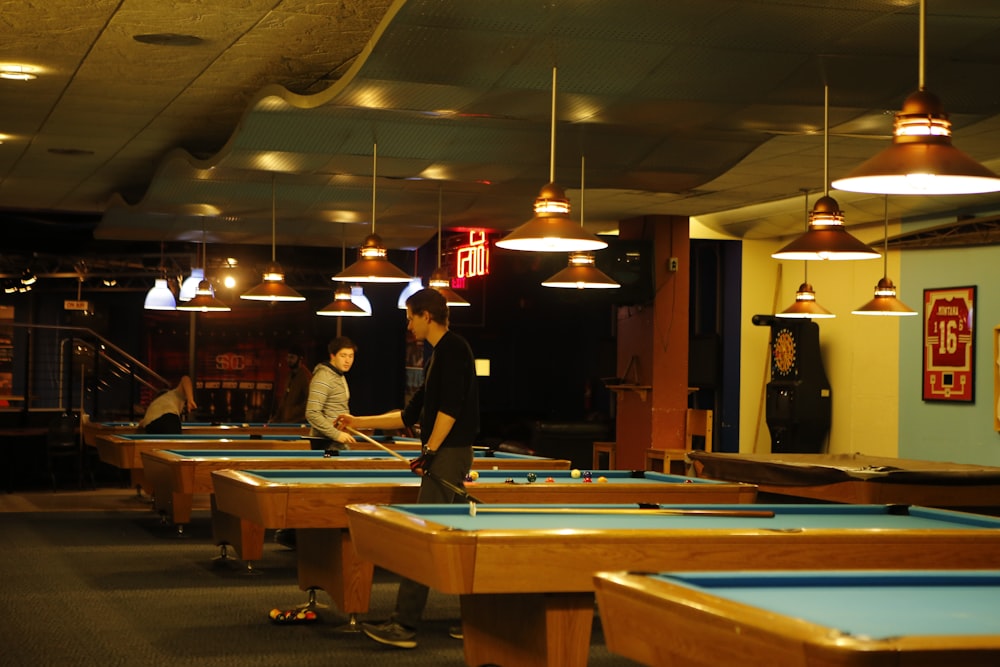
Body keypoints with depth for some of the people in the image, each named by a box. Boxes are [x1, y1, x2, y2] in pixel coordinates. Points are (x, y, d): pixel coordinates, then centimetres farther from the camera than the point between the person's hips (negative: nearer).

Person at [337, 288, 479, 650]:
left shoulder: (453, 349, -11)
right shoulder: (437, 356, 19)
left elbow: (450, 407, -20)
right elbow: (411, 413, 23)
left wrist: (429, 450, -17)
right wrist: (360, 422, 23)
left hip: (448, 454, -10)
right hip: (448, 457, 10)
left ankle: (405, 625, -13)